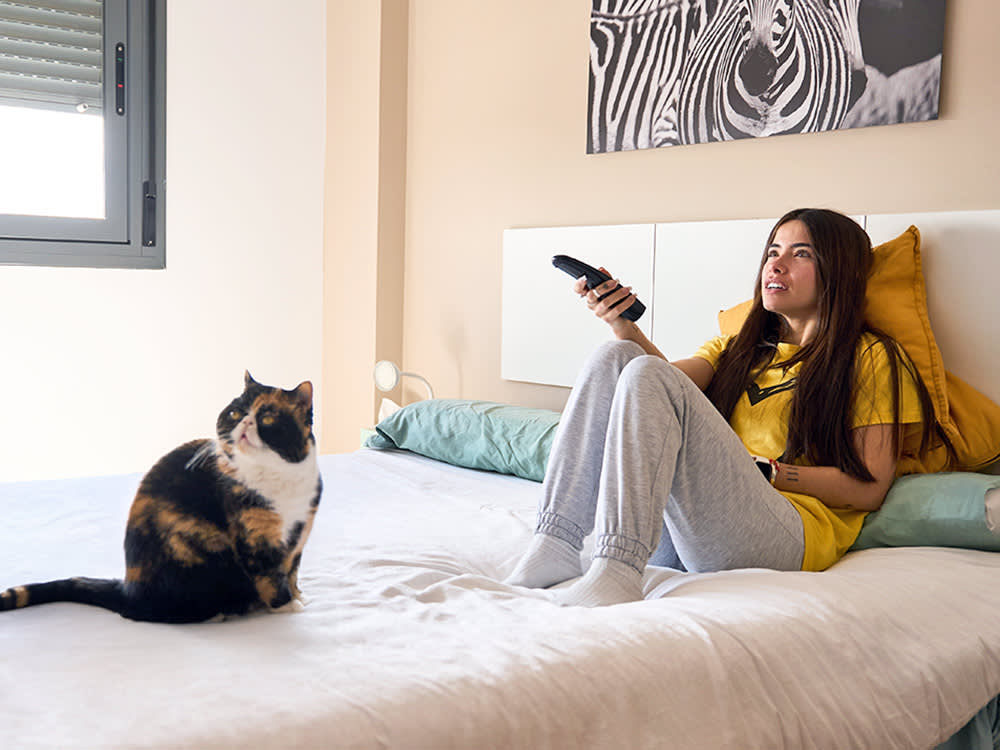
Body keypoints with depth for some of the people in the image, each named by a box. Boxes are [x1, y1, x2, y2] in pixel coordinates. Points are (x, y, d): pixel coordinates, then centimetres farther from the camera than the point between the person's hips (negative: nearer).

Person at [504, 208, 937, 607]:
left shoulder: (871, 357, 14)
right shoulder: (736, 347, 29)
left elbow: (869, 489, 3)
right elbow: (678, 377, 6)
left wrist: (764, 470, -4)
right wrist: (624, 326, -10)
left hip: (788, 535, -5)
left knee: (649, 377, -22)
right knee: (614, 357, -12)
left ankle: (616, 572, -39)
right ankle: (554, 550, -26)